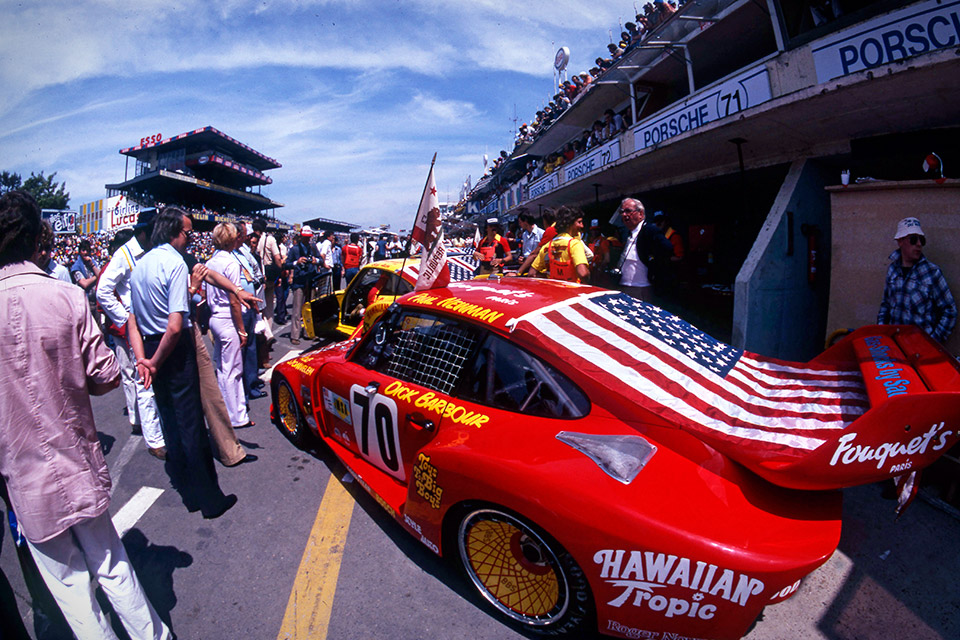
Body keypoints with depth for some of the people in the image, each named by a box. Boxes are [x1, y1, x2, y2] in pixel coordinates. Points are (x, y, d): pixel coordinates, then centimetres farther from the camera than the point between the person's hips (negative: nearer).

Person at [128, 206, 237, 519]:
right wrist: (155, 362, -12)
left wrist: (142, 358, 2)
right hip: (176, 351, -8)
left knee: (169, 420, 18)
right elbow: (175, 326, -23)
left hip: (152, 347, 8)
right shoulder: (175, 263, -15)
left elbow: (133, 320, 10)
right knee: (191, 424, -1)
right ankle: (209, 498, 10)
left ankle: (183, 484, 32)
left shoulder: (139, 265, 11)